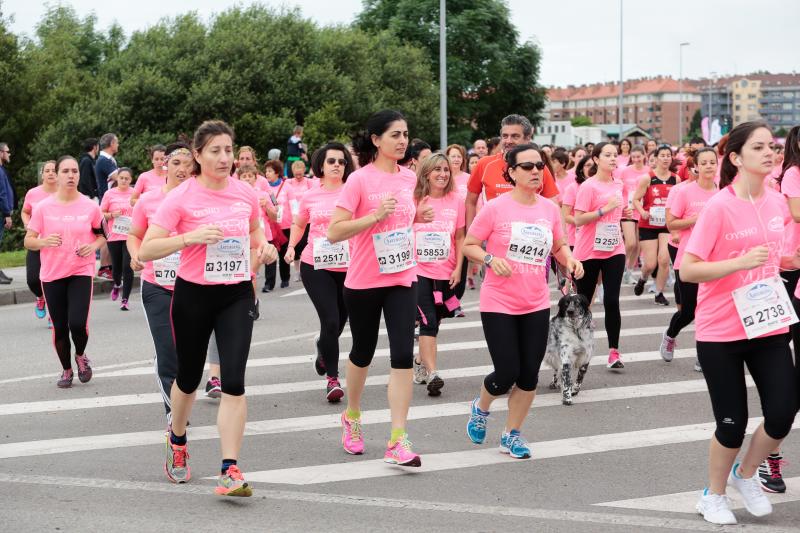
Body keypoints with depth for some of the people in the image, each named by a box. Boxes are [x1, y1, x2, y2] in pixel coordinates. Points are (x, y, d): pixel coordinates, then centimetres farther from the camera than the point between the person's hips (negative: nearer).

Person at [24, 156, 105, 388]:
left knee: (78, 323, -15)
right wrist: (44, 241, -23)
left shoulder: (90, 207, -4)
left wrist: (94, 246, -10)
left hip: (81, 272, -1)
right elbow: (28, 241, -2)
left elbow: (102, 235, 11)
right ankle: (66, 370, 30)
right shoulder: (43, 207, -6)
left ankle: (80, 355, 19)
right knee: (59, 327, 6)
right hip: (52, 275, 1)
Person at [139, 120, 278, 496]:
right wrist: (191, 237, -27)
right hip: (193, 295, -2)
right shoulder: (181, 197, -11)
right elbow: (146, 251, -15)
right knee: (189, 378, 15)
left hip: (237, 295, 2)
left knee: (234, 381, -12)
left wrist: (265, 249, 1)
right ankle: (177, 442, 45)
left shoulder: (246, 193, 1)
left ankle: (230, 470, -9)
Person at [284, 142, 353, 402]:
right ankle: (332, 377, 3)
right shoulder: (310, 197, 3)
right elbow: (298, 225, 20)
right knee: (330, 320, -11)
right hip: (315, 266, -1)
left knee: (339, 321, 15)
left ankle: (323, 346, 50)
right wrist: (291, 247, 5)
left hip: (347, 266, 1)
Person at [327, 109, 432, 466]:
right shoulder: (360, 180, -11)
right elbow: (334, 232, -16)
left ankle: (398, 441, -9)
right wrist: (375, 215, -25)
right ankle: (352, 417, 40)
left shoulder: (409, 178, 5)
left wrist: (419, 217, 2)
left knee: (403, 356, -9)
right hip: (364, 281, -3)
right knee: (363, 353, 13)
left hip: (402, 279, 3)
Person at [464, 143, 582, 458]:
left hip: (536, 305, 4)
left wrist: (570, 259, -4)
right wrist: (490, 259, -21)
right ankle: (480, 408, 28)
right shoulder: (495, 208, -10)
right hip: (499, 304, -4)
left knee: (529, 375, 5)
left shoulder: (550, 209, 3)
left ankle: (512, 434, 23)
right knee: (507, 373, -6)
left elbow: (559, 246, 17)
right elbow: (468, 245, -4)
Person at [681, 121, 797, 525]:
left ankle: (745, 474, 27)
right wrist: (741, 262, -26)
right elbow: (687, 270, -17)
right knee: (732, 423, 1)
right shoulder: (719, 207, -15)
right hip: (721, 331, -5)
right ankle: (714, 495, 27)